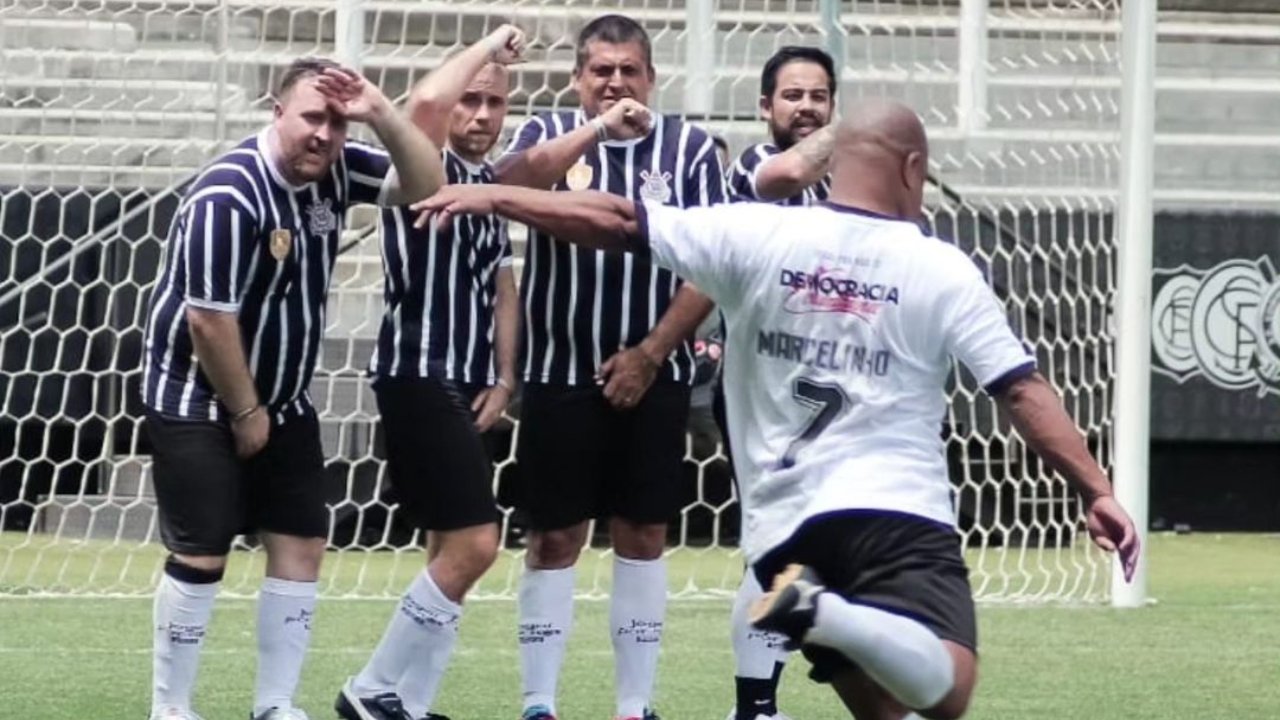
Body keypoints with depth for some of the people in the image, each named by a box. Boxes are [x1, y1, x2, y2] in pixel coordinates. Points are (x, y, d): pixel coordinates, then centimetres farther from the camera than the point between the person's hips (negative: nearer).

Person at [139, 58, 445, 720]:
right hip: (198, 401, -7)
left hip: (281, 400, 7)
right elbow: (209, 320, -24)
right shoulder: (228, 197, -26)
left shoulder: (334, 171, -4)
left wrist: (382, 115, -21)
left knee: (302, 544, 3)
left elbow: (426, 185, -5)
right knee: (201, 556, -7)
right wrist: (244, 413, -14)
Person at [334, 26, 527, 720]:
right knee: (473, 543, -14)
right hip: (421, 377, -9)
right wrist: (491, 45, -19)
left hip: (465, 386, 9)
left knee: (452, 548, 10)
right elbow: (425, 102, -32)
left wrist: (502, 380, 9)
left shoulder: (490, 186, 16)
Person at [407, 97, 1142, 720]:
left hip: (786, 523, 4)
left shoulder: (756, 236, 6)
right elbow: (1024, 391, 1)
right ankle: (829, 616, -46)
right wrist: (1098, 490, 5)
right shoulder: (943, 270, 3)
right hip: (898, 510, -4)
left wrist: (493, 197, 14)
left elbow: (617, 222, 6)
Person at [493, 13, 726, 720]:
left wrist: (650, 355, -9)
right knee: (553, 539, 2)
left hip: (652, 378, 0)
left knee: (643, 535, 5)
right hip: (560, 375, 0)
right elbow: (510, 181, -21)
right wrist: (598, 127, -29)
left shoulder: (690, 149, 0)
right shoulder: (550, 133, 2)